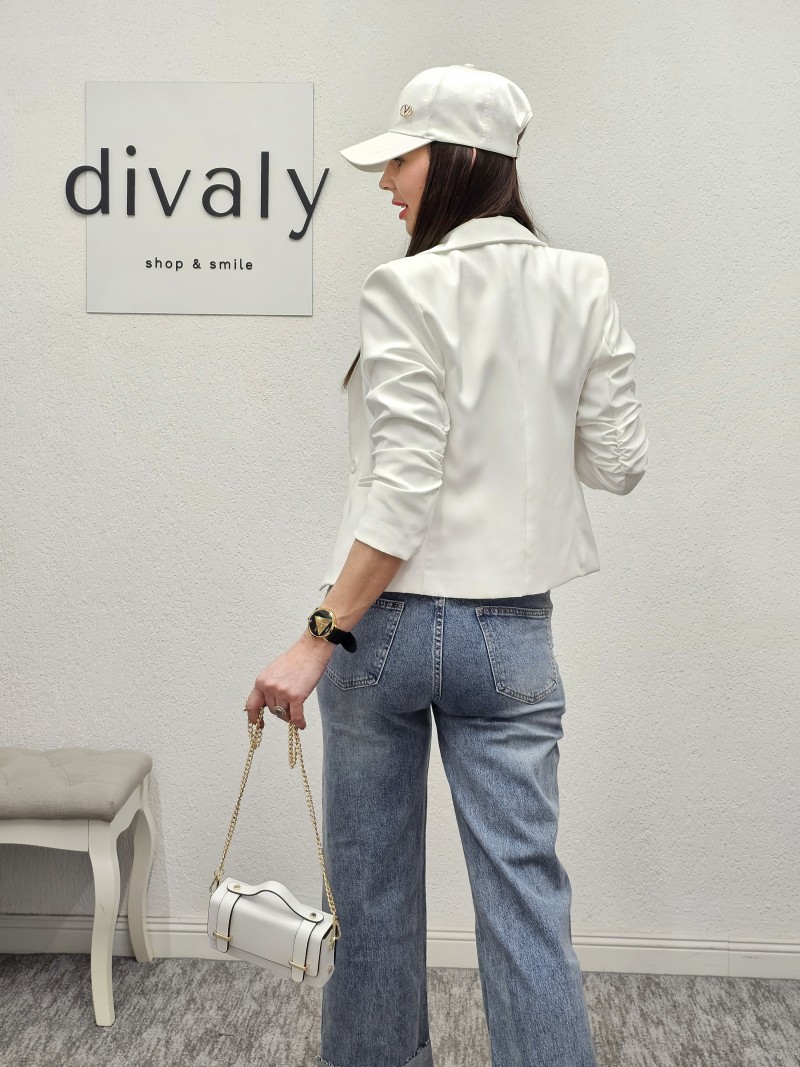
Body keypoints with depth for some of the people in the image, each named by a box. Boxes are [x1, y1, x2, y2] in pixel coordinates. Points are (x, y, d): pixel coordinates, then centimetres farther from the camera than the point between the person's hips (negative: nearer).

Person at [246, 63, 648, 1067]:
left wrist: (319, 640, -16)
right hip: (511, 631, 4)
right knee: (524, 887, 9)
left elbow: (402, 494, -19)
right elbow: (618, 461, 3)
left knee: (373, 883, 16)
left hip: (388, 622, -3)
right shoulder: (582, 285, 1)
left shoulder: (407, 289, -13)